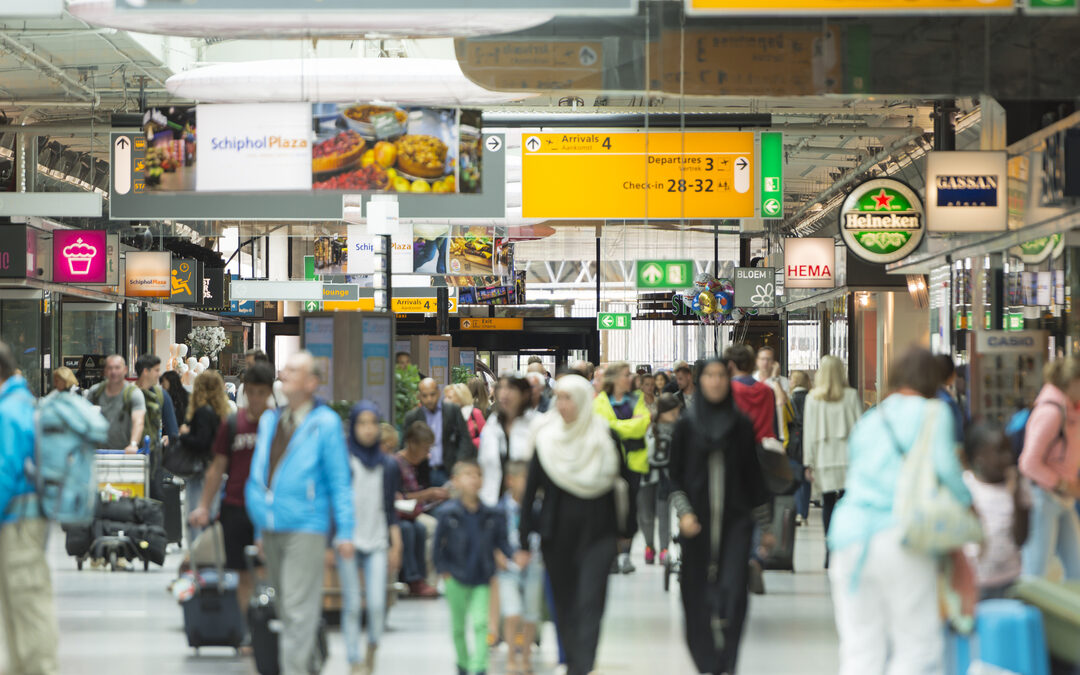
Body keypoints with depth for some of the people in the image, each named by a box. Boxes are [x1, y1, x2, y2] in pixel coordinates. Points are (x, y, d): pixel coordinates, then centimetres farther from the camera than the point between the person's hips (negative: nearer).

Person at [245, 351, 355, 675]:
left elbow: (340, 481, -3)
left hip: (305, 529, -6)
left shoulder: (326, 424, -4)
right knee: (284, 606, 12)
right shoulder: (270, 420, 14)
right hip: (272, 527, 6)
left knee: (298, 608, -10)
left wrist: (345, 531, -7)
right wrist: (260, 527, 18)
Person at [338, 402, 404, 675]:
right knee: (352, 605, -3)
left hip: (377, 543, 2)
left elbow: (390, 509, 14)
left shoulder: (388, 466, 9)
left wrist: (396, 545, 8)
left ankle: (372, 648, 17)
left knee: (377, 604, -9)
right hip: (348, 542, -2)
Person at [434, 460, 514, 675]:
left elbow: (501, 540, 1)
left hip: (482, 580, 0)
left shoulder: (491, 515, -4)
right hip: (456, 578, 0)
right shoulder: (448, 513, -9)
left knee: (481, 623, -11)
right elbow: (438, 542, -2)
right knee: (458, 625, 13)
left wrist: (514, 555, -16)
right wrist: (442, 569, -5)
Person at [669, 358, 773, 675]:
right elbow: (675, 476, 5)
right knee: (699, 595, 3)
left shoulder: (741, 425, 6)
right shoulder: (685, 426, 4)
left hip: (735, 521, 0)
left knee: (733, 591, -12)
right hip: (697, 524, 0)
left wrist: (764, 525, 8)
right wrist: (683, 512, -11)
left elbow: (753, 474, 9)